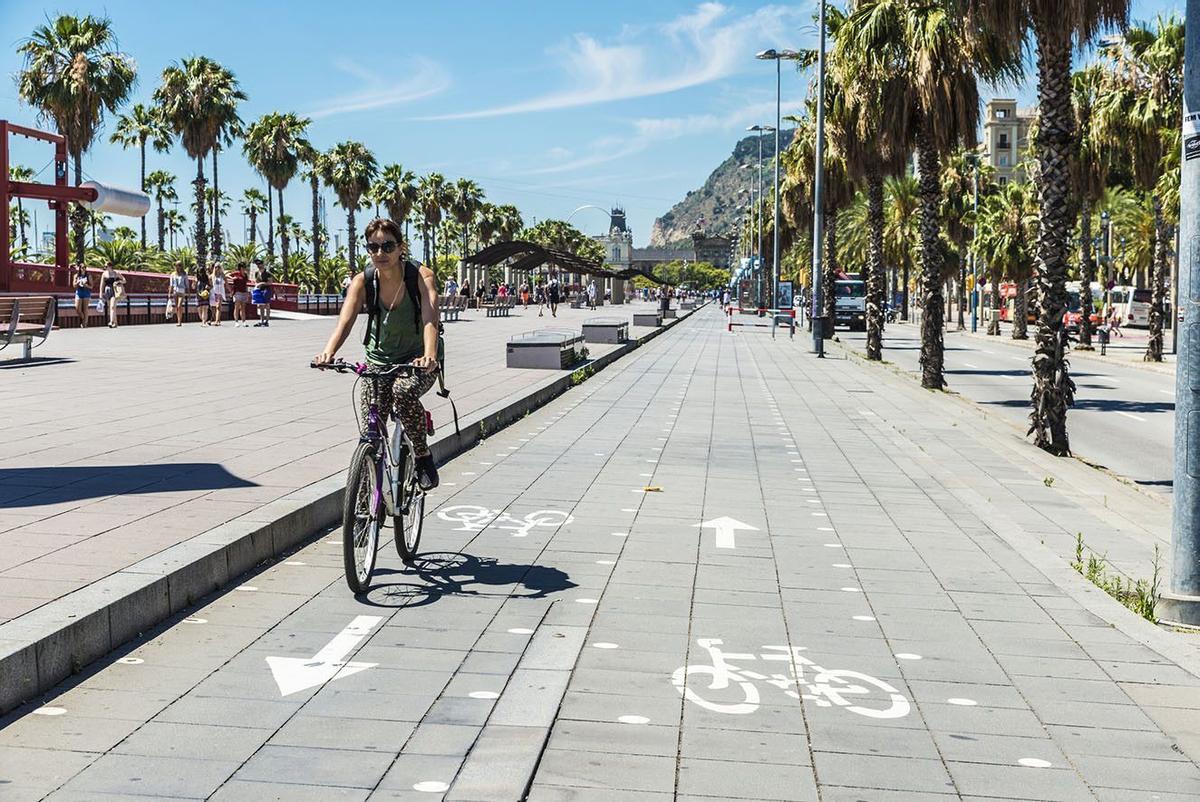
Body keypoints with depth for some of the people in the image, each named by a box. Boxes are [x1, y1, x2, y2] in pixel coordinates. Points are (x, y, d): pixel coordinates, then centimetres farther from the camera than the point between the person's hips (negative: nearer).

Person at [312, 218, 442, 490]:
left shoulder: (421, 276, -18)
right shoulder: (363, 281, -11)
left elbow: (430, 318, -34)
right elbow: (346, 319, -26)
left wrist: (429, 355, -54)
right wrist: (328, 352, -47)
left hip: (418, 361, -3)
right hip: (379, 360, 3)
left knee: (404, 393, -36)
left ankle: (423, 457, -13)